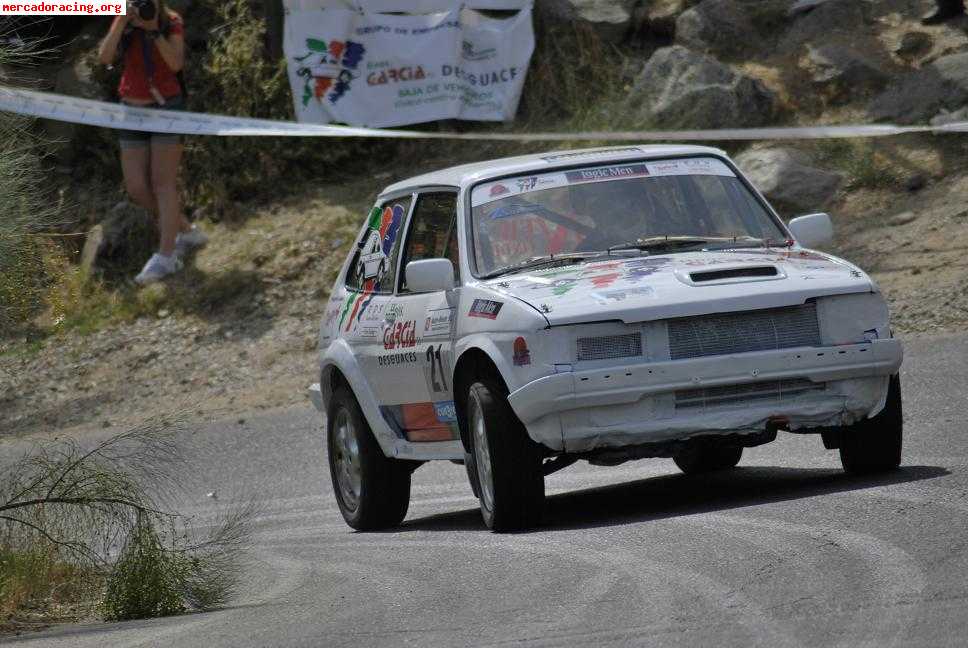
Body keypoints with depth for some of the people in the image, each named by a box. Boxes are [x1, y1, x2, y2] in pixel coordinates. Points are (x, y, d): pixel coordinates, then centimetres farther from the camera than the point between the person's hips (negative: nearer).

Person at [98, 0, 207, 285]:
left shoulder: (172, 24, -5)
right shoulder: (122, 25, 2)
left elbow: (176, 64, -19)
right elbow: (105, 58, -13)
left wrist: (154, 31, -24)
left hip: (167, 106, -4)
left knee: (163, 182, -9)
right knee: (137, 188, 1)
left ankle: (166, 256, -9)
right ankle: (188, 232, 20)